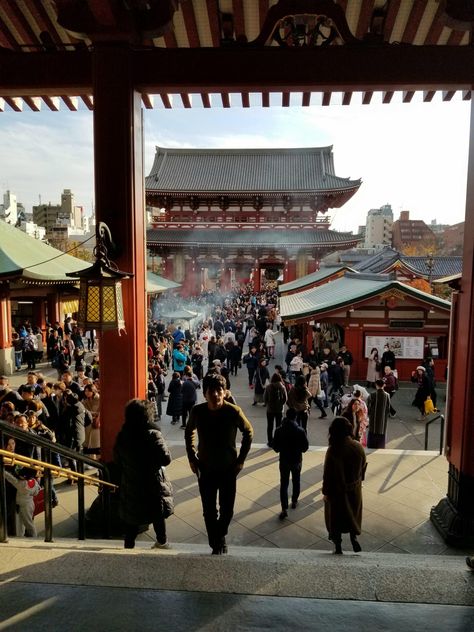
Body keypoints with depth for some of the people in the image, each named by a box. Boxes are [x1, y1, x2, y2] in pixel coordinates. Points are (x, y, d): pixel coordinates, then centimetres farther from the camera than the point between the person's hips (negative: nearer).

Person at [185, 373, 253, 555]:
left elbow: (248, 432, -2)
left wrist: (241, 459, -4)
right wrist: (192, 458, 2)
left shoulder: (234, 411, -19)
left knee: (227, 510, 9)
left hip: (228, 469, -1)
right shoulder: (197, 411, -14)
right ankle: (216, 545, 28)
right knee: (209, 511, 7)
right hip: (205, 469, 1)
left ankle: (220, 537, 39)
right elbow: (189, 432, 7)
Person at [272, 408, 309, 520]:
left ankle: (284, 509, -1)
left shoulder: (279, 430, -13)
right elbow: (305, 447, -8)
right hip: (297, 460, 0)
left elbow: (275, 448, -7)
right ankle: (294, 502, 37)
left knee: (284, 484, 6)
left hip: (284, 460, 0)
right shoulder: (300, 431, -17)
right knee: (296, 481, 22)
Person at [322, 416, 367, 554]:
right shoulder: (358, 447, -13)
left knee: (336, 517, 17)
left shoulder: (333, 450, -26)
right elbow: (363, 467, 1)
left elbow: (328, 473, -18)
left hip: (337, 491, -3)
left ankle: (338, 546, 27)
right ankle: (354, 537, 18)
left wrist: (325, 492, -5)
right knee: (353, 514, 28)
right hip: (354, 489, 3)